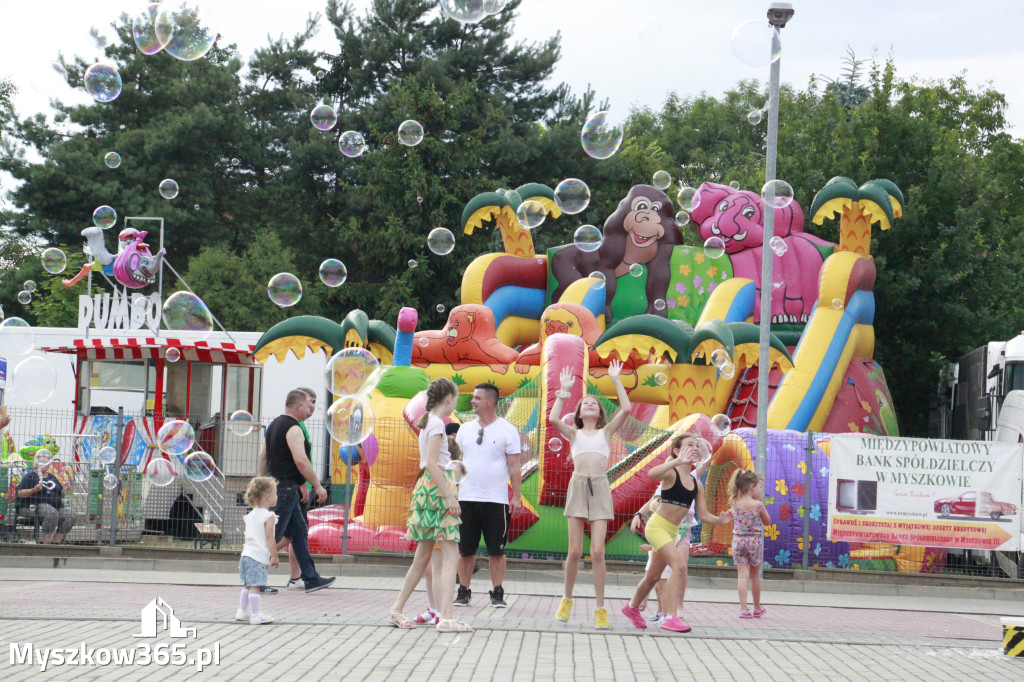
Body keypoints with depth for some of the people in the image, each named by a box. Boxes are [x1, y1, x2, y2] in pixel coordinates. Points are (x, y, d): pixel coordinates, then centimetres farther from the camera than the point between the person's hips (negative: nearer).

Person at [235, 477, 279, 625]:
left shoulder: (250, 515, 15)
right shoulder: (269, 516, -10)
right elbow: (269, 537, -15)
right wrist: (274, 556, -10)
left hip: (247, 552, 8)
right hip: (258, 556, -8)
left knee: (247, 585, 16)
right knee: (255, 585, -8)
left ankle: (242, 611, 23)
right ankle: (255, 615, -7)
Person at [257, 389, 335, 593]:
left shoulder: (274, 425, 17)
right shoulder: (293, 429, -13)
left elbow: (262, 458, 19)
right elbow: (301, 461, -23)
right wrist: (317, 486, -17)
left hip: (275, 484, 10)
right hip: (286, 488, -10)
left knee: (299, 531, 12)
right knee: (274, 535, -7)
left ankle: (310, 578, 14)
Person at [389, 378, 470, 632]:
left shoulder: (427, 422, 17)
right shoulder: (437, 423, -10)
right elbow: (432, 464, -18)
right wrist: (450, 497, -20)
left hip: (426, 487, 10)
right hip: (437, 487, -10)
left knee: (423, 555, 14)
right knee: (450, 555, -11)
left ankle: (396, 609, 19)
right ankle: (446, 617, -16)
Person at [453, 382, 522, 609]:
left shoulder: (507, 430, 0)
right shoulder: (465, 429, 11)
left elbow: (514, 466, -1)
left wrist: (516, 496, -6)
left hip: (496, 499, -3)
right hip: (467, 498, 3)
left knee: (496, 550, 0)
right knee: (465, 549, 4)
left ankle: (497, 594, 7)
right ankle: (463, 592, 12)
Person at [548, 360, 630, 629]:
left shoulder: (606, 432, 16)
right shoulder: (574, 433, 16)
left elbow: (626, 408, 1)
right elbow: (553, 419, -3)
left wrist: (615, 379, 6)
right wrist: (564, 389, 5)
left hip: (600, 488, 0)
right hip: (578, 486, 0)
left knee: (597, 551, -8)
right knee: (575, 551, -3)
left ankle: (600, 608, -2)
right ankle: (567, 599, 17)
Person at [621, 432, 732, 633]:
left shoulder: (697, 484, 8)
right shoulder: (671, 473, -12)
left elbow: (703, 515, 8)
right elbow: (652, 473, -36)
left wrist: (720, 520, -11)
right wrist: (678, 461, -44)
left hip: (672, 532, 8)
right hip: (657, 526, -8)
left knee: (654, 575, 19)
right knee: (679, 566, -23)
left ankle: (632, 608, 42)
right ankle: (670, 617, -23)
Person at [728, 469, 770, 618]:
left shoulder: (734, 503, -1)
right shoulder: (758, 504, -9)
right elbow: (767, 521, 6)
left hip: (738, 540, 2)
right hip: (754, 541, -2)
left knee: (742, 575, 0)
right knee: (755, 575, 13)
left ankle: (743, 608, -9)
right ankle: (757, 608, 27)